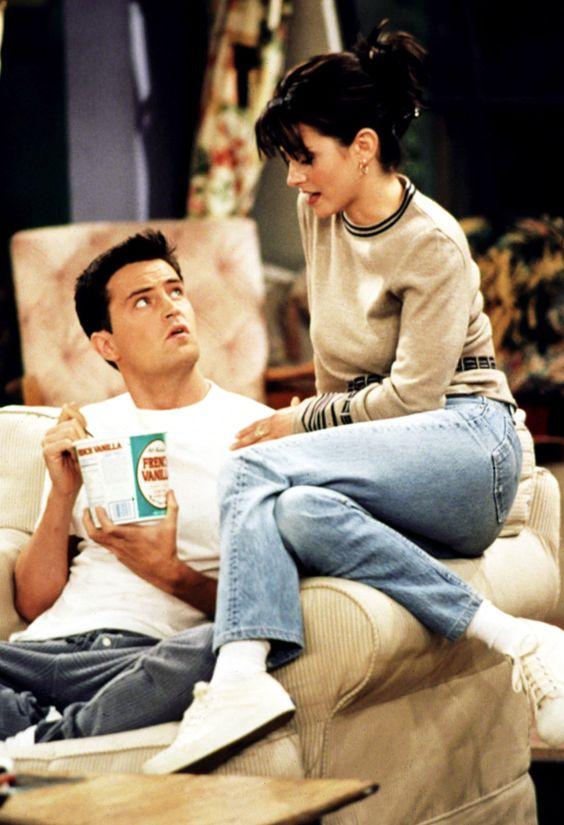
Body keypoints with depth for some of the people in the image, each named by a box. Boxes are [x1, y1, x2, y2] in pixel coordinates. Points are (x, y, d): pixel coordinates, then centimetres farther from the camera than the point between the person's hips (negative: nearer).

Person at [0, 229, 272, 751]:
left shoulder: (254, 429, 10)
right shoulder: (85, 431, 21)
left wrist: (169, 573, -11)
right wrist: (63, 494, 1)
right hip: (51, 643, 2)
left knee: (220, 648, -39)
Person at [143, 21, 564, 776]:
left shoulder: (433, 244, -11)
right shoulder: (318, 215, 10)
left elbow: (414, 393, -11)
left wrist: (304, 424, -3)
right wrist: (324, 424, 20)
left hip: (467, 442, -6)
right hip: (384, 446, 6)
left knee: (256, 468, -31)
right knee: (297, 512, -33)